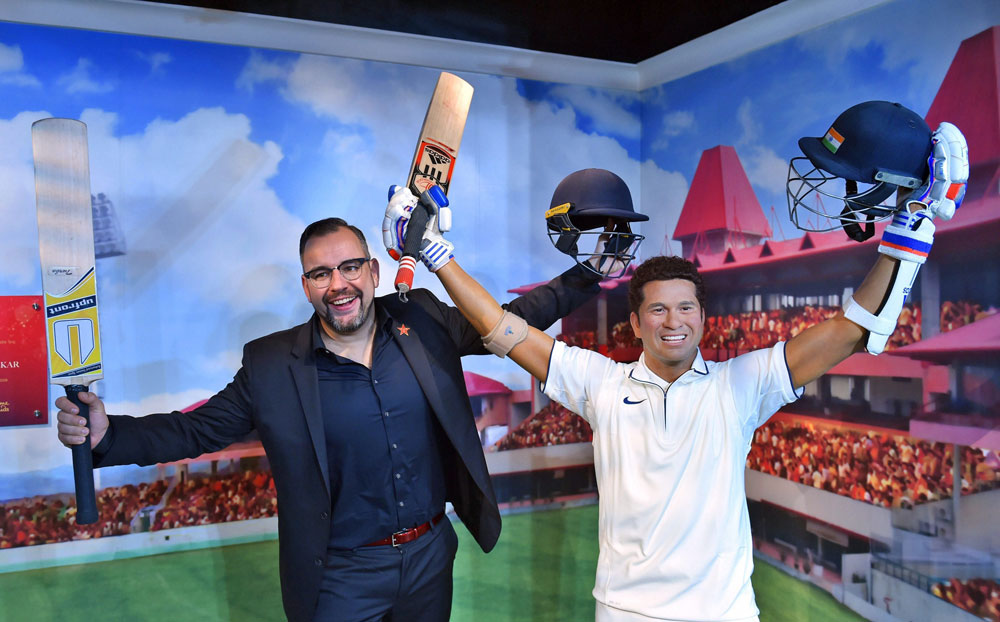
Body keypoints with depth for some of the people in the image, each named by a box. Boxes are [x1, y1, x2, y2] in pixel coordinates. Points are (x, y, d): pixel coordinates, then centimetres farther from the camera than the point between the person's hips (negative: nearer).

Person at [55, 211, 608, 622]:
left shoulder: (423, 323, -5)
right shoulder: (270, 365, -11)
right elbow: (196, 429, -7)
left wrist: (585, 278, 0)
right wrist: (106, 434, -21)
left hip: (432, 554, 3)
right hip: (341, 578, -2)